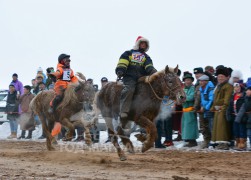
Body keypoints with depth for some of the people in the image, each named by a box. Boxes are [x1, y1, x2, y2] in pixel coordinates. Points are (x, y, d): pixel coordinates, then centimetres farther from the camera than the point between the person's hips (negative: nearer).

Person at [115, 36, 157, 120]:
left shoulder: (146, 57, 28)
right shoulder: (128, 53, 21)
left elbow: (149, 66, 8)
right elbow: (122, 62, 5)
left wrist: (153, 71, -15)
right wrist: (120, 71, -15)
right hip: (129, 77, -4)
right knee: (129, 90, -30)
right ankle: (124, 112, -37)